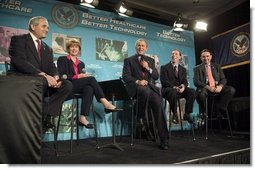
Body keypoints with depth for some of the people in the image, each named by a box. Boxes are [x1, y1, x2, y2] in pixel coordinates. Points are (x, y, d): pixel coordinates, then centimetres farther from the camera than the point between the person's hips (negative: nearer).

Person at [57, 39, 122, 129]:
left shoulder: (81, 63, 26)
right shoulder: (62, 60, 11)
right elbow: (62, 76, -3)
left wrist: (84, 76, -6)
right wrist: (77, 76, -13)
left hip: (79, 86, 5)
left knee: (89, 89, -34)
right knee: (91, 78, -28)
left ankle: (83, 117, -39)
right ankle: (106, 103, -34)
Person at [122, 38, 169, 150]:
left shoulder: (150, 60, 23)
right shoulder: (129, 60, 13)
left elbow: (156, 76, 16)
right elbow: (125, 76, 1)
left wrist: (148, 68, -2)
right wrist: (137, 81, -15)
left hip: (150, 87, 3)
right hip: (135, 87, -3)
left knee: (158, 104, -24)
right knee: (145, 90, -40)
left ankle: (164, 139, -16)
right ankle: (140, 118, -18)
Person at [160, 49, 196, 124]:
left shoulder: (183, 69, 20)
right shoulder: (164, 67, 6)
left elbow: (185, 81, 8)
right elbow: (164, 81, -7)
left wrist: (183, 86, -18)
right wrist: (174, 87, -24)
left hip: (180, 89, 4)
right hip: (168, 89, -4)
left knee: (192, 91, -23)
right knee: (173, 91, -39)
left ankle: (187, 114, -12)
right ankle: (175, 115, -23)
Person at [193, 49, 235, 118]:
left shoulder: (217, 66, 19)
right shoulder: (197, 68, 8)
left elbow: (223, 79, 11)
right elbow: (196, 82, -6)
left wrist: (220, 86, -14)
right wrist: (207, 87, -22)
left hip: (217, 87, 4)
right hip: (205, 88, -4)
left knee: (231, 90, -22)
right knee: (201, 93, -38)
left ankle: (220, 109, -6)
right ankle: (203, 113, -13)